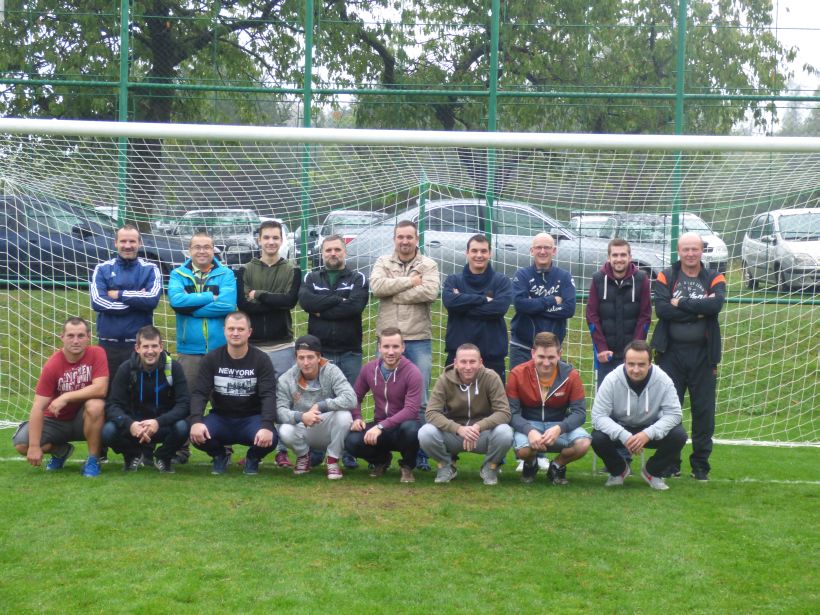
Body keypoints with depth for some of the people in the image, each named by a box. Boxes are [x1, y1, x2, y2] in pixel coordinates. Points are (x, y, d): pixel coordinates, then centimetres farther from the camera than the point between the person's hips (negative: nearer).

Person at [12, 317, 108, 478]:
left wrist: (66, 397, -32)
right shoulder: (52, 365, -18)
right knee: (21, 443, -21)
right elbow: (38, 407, -21)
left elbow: (100, 389, -27)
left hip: (84, 419, -1)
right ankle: (60, 450, 12)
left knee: (96, 405, -34)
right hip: (56, 421, 1)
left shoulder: (97, 354, -16)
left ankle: (93, 460, -15)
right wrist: (34, 446, -28)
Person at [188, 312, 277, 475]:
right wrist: (196, 421, -30)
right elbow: (199, 393, -10)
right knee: (197, 435, -30)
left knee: (270, 439, -34)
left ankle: (253, 458, 6)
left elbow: (268, 396, -16)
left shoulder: (261, 360, -6)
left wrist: (267, 426, -34)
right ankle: (220, 456, 7)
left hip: (252, 418, -1)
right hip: (221, 417, 1)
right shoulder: (212, 359, -2)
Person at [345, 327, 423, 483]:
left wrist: (381, 426, -32)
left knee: (411, 428, -40)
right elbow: (356, 397, 12)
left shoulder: (412, 373, -16)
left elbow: (411, 409, -24)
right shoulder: (369, 369, -2)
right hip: (379, 428, 3)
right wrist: (356, 418, -10)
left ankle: (407, 467, -4)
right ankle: (381, 460, 12)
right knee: (352, 441, -26)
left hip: (402, 427, -3)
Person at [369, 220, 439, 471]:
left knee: (420, 401, 2)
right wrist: (410, 281, -11)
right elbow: (377, 286, -12)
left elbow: (431, 291, -15)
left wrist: (394, 292, -12)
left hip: (419, 341, -1)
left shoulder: (428, 265, 5)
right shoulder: (383, 263, 9)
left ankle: (421, 454, 8)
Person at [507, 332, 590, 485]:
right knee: (523, 449, -35)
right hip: (528, 424, -1)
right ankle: (530, 464, 7)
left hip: (559, 425, 1)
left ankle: (557, 466, 6)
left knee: (583, 443, -29)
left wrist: (559, 428, -32)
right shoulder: (518, 374, -12)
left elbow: (579, 412, -11)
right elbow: (512, 412, -13)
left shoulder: (570, 375, -10)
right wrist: (529, 431, -33)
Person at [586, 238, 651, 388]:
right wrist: (601, 348, -9)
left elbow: (645, 316, -3)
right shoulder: (598, 279, 0)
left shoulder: (641, 279, -1)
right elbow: (592, 316, -2)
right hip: (605, 353, 1)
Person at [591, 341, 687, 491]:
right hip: (619, 429, -1)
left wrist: (648, 434, -37)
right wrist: (623, 436, -39)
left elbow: (673, 413, -21)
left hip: (650, 428, 1)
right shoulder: (612, 380, -23)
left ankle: (652, 472, 3)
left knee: (678, 436, -25)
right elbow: (599, 415, -24)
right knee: (598, 438, -30)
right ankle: (619, 470, 4)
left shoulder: (663, 380, -21)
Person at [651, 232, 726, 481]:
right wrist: (699, 310, -15)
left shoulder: (714, 279, 4)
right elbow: (661, 309, -14)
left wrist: (680, 303, -15)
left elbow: (716, 304, -17)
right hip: (671, 353, 0)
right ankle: (670, 463, 16)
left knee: (704, 411, 4)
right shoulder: (665, 277, 3)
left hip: (703, 355, 1)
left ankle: (701, 465, 15)